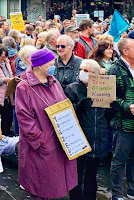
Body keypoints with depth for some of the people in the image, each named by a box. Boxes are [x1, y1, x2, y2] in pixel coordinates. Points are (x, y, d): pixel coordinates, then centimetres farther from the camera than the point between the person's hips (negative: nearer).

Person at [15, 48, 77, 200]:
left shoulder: (54, 82, 8)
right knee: (39, 184, 6)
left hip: (59, 141, 7)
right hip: (40, 147, -6)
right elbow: (24, 118, -17)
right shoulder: (24, 88, -14)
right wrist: (40, 141, -19)